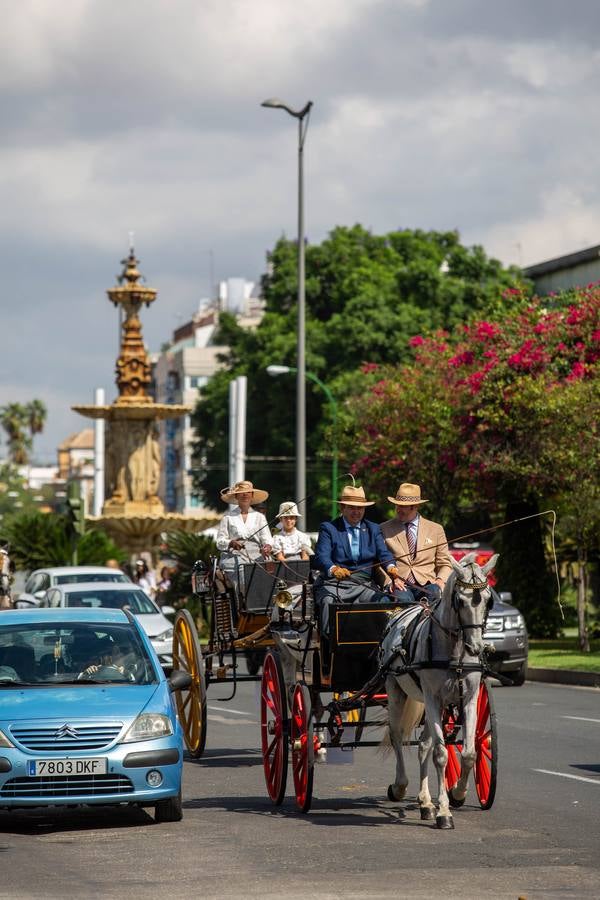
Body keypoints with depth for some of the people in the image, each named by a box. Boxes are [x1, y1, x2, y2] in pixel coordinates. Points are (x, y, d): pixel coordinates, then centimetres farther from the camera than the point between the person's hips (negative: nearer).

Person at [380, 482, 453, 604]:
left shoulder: (435, 529, 17)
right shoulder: (384, 529, 14)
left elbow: (445, 564, 18)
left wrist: (440, 580, -4)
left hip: (426, 584, 2)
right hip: (400, 585, -2)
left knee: (435, 593, -34)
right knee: (403, 598, -37)